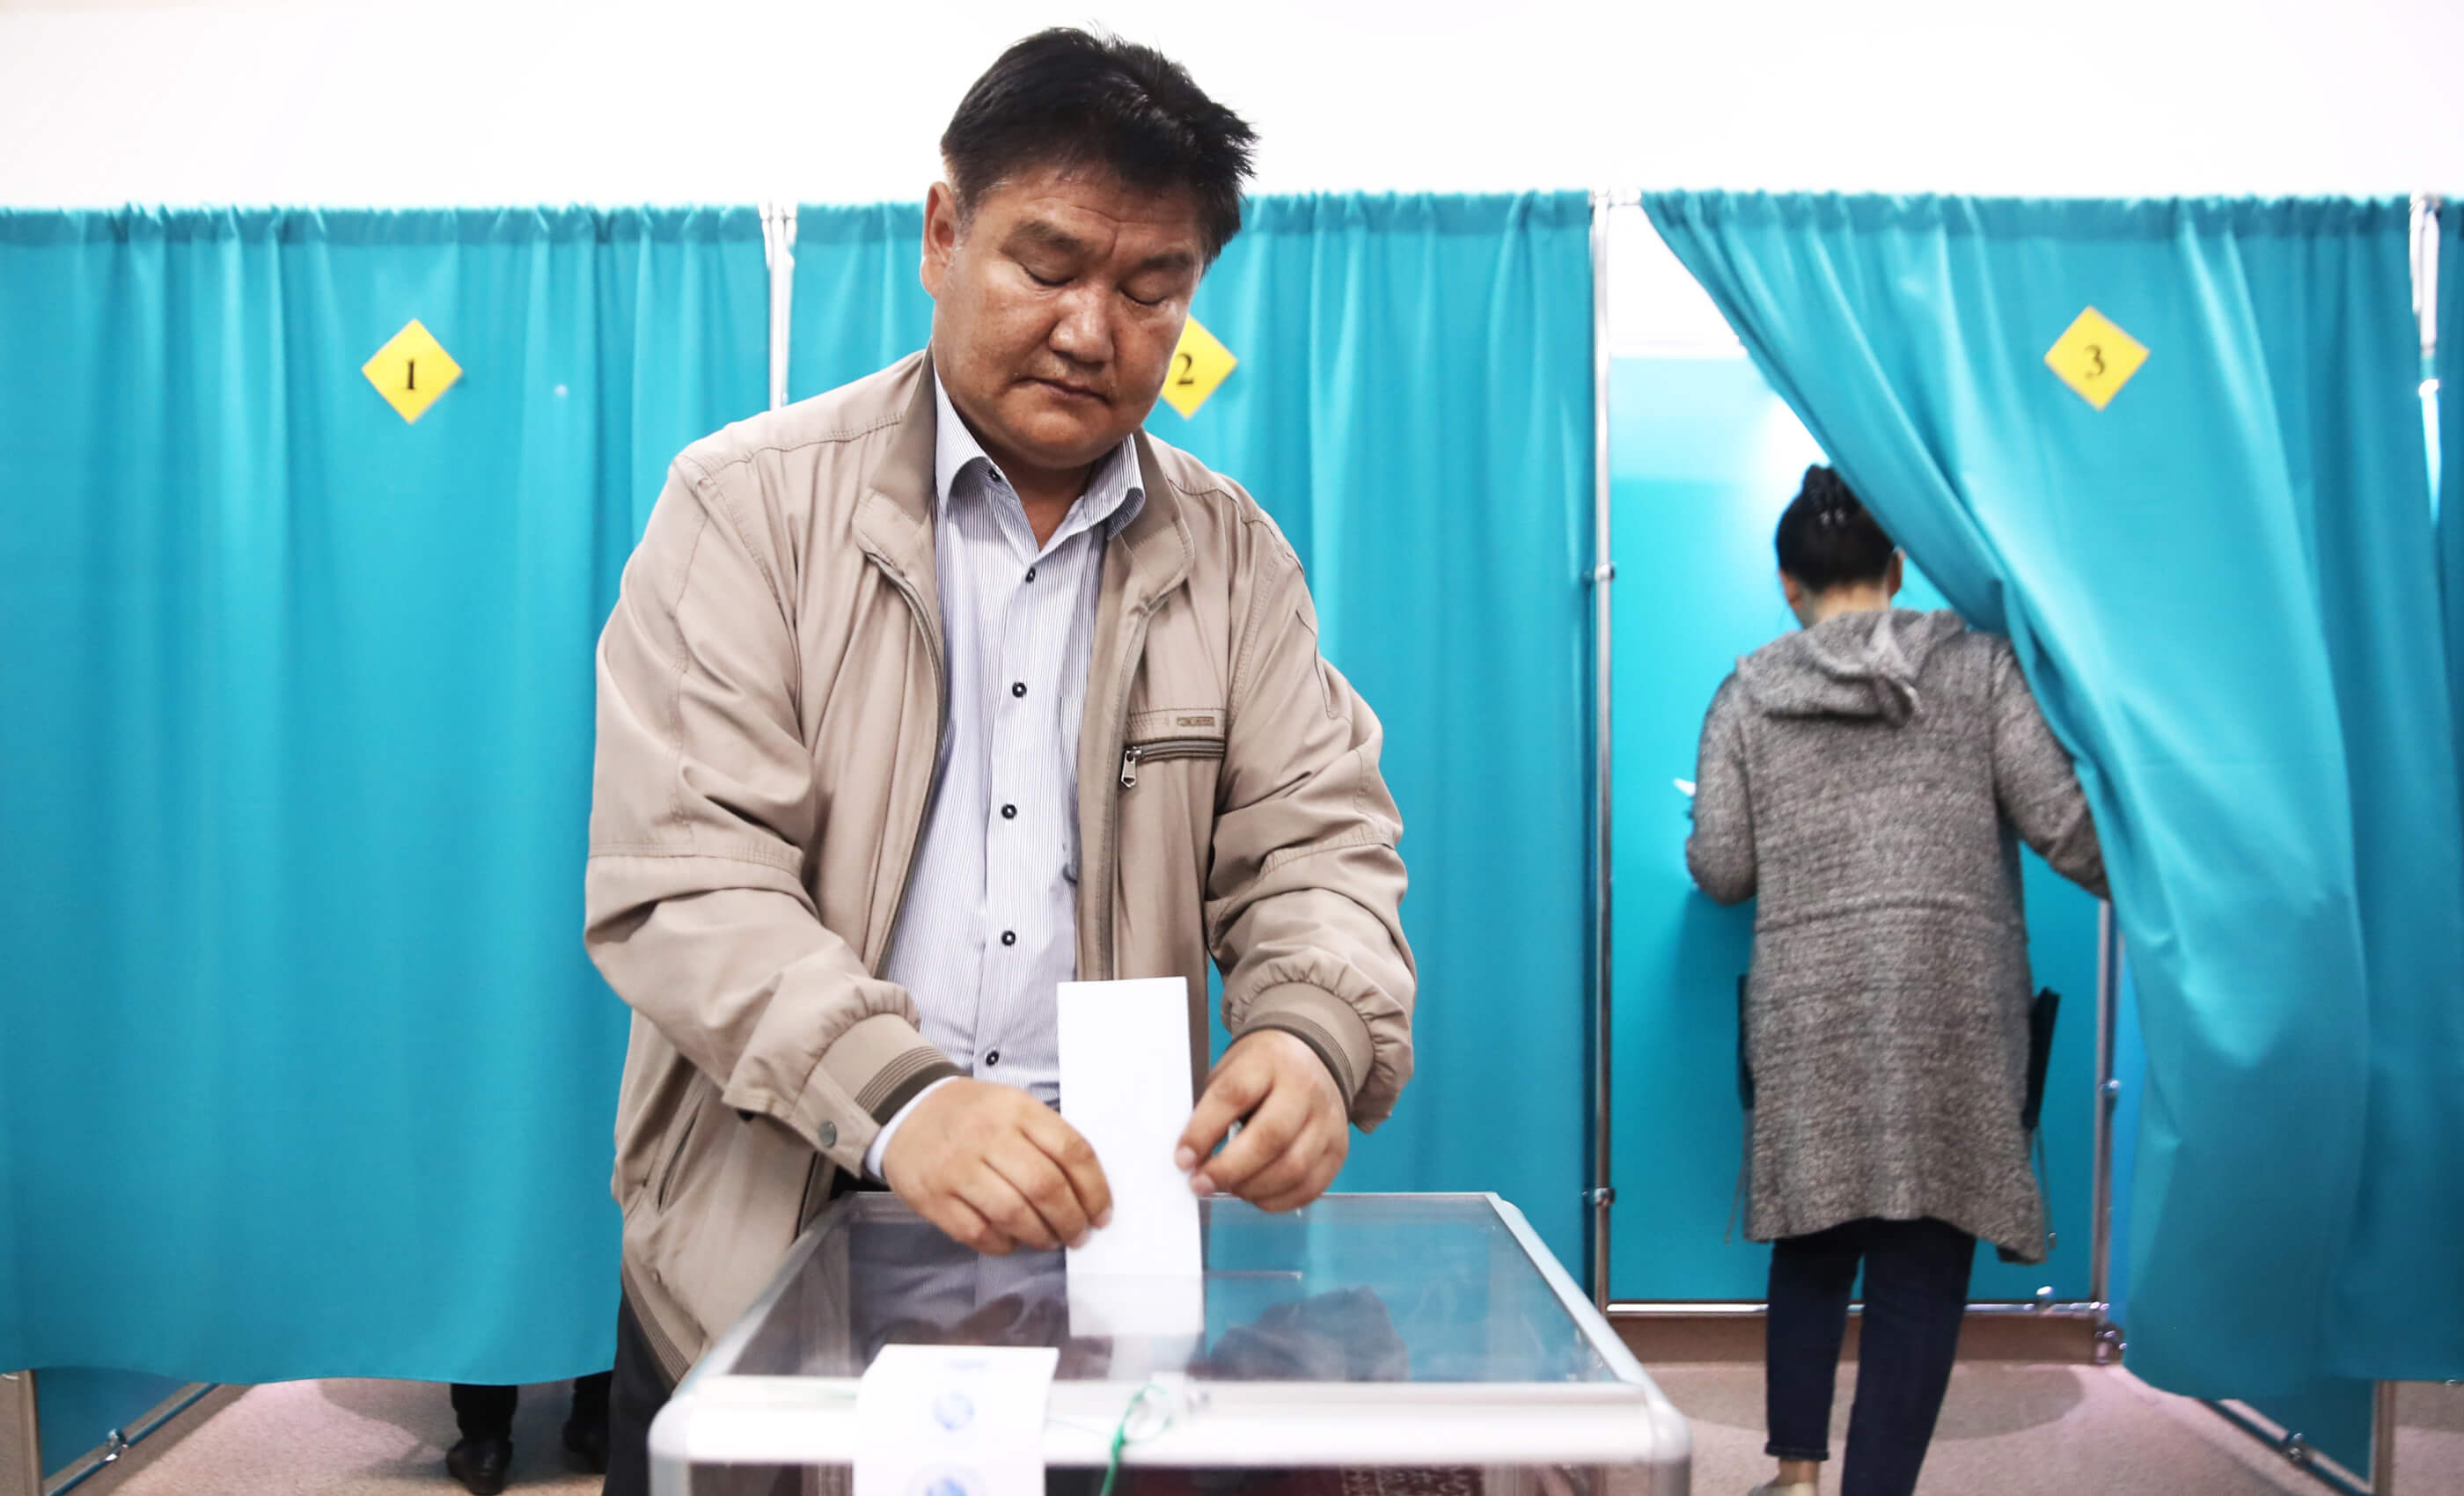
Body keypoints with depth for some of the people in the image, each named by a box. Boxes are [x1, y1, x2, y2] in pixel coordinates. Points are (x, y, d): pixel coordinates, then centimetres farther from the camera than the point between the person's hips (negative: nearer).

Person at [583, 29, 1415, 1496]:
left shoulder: (1230, 552, 5)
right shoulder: (751, 504, -6)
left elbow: (1316, 840, 1)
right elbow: (680, 871, -15)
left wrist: (1312, 1035, -21)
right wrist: (895, 1095, -31)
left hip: (1094, 1231, 3)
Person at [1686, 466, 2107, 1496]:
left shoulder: (1750, 692, 7)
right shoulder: (1976, 662, 4)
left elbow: (1719, 871, 5)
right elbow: (2061, 822, -1)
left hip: (1808, 1007, 2)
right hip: (1948, 999, -2)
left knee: (1813, 1246, 15)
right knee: (1922, 1268, 1)